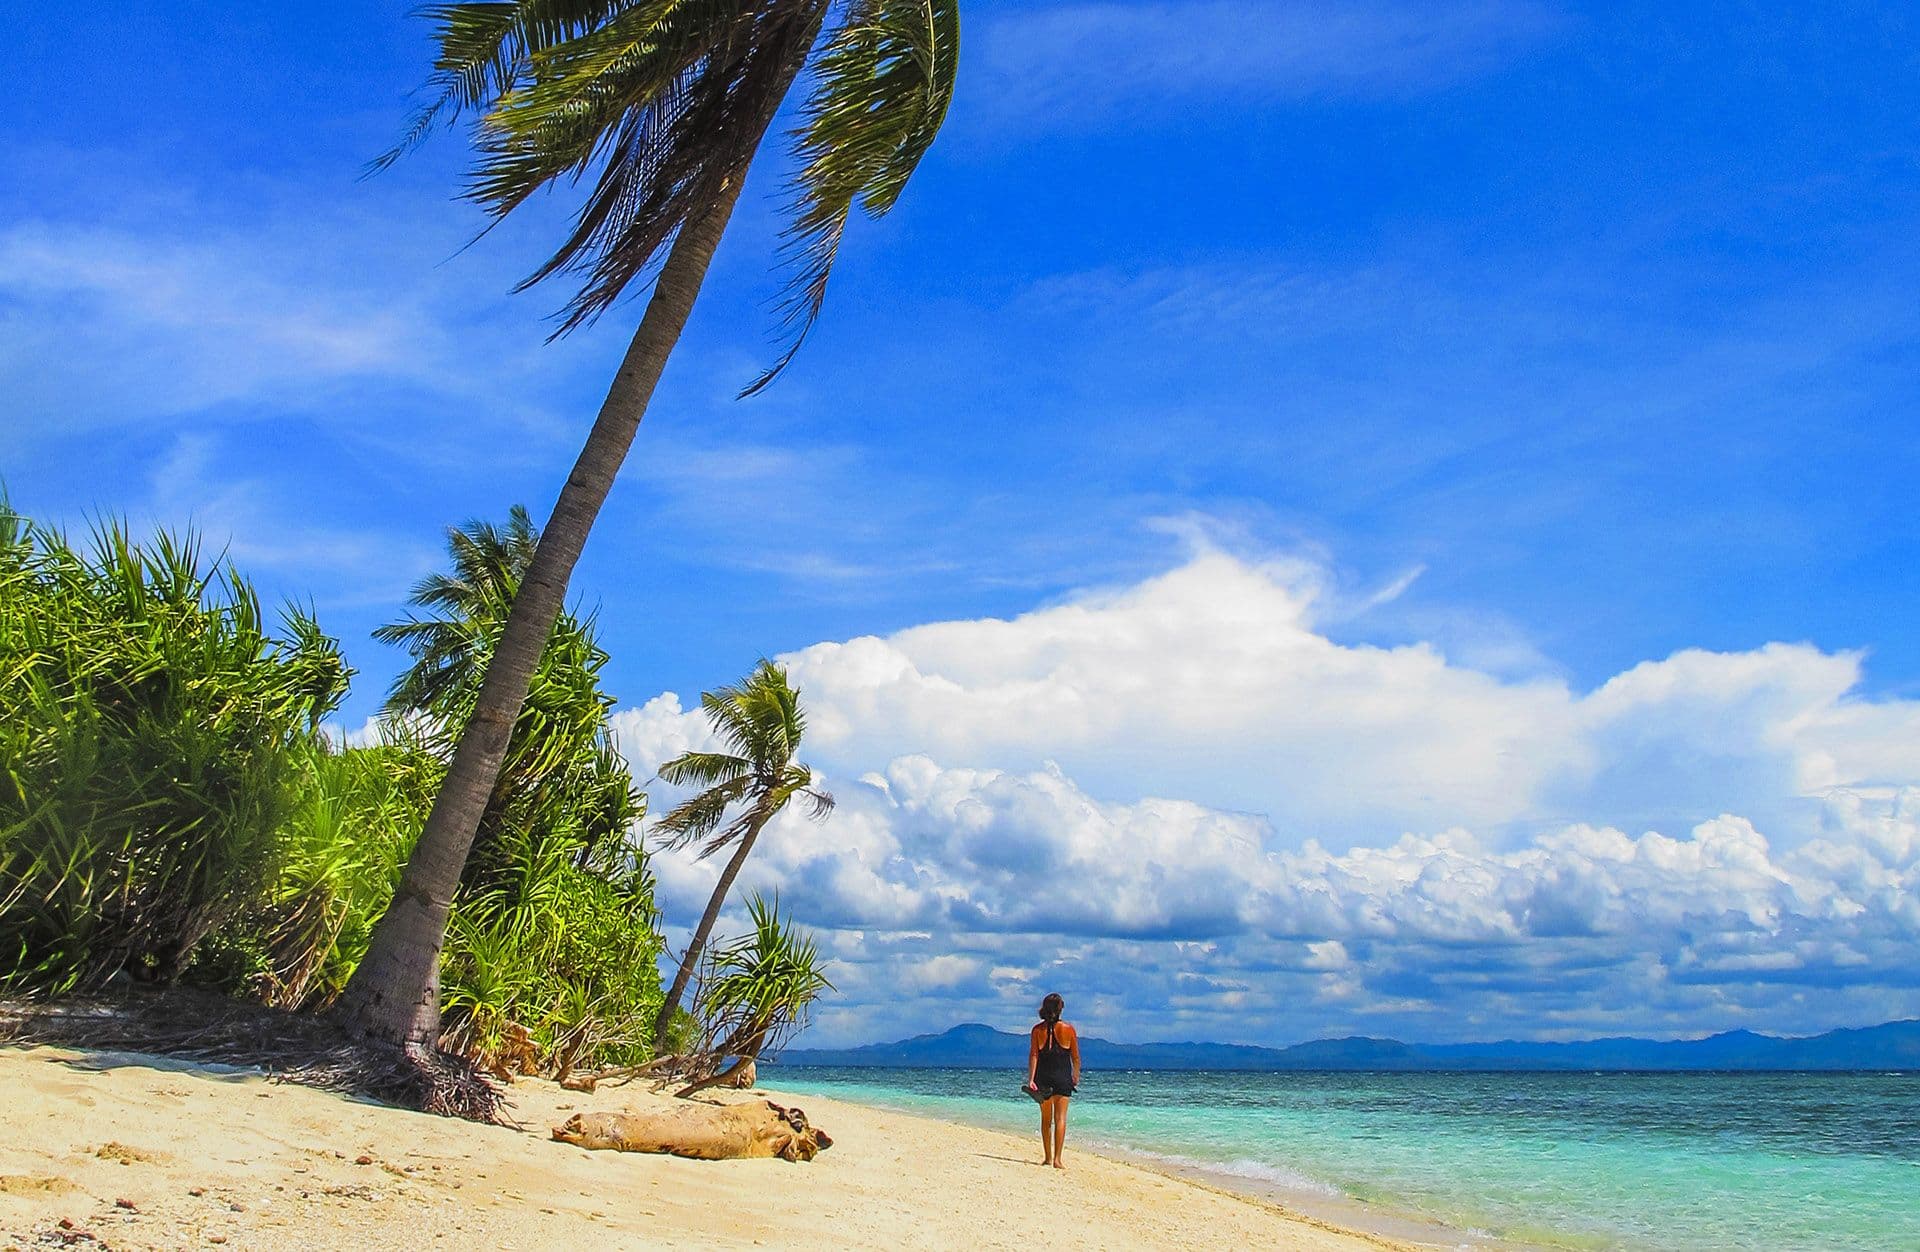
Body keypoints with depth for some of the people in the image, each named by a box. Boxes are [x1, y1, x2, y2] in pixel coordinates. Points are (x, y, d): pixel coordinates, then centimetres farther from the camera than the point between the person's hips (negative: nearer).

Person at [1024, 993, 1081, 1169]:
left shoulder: (1037, 1030, -1)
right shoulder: (1068, 1028, -4)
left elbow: (1033, 1055, -8)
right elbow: (1075, 1057, 2)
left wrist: (1031, 1079, -10)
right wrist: (1076, 1075, 17)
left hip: (1043, 1078, 2)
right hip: (1062, 1078, -2)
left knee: (1046, 1119, 14)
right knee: (1060, 1118, -3)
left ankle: (1047, 1157, 20)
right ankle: (1057, 1159, -12)